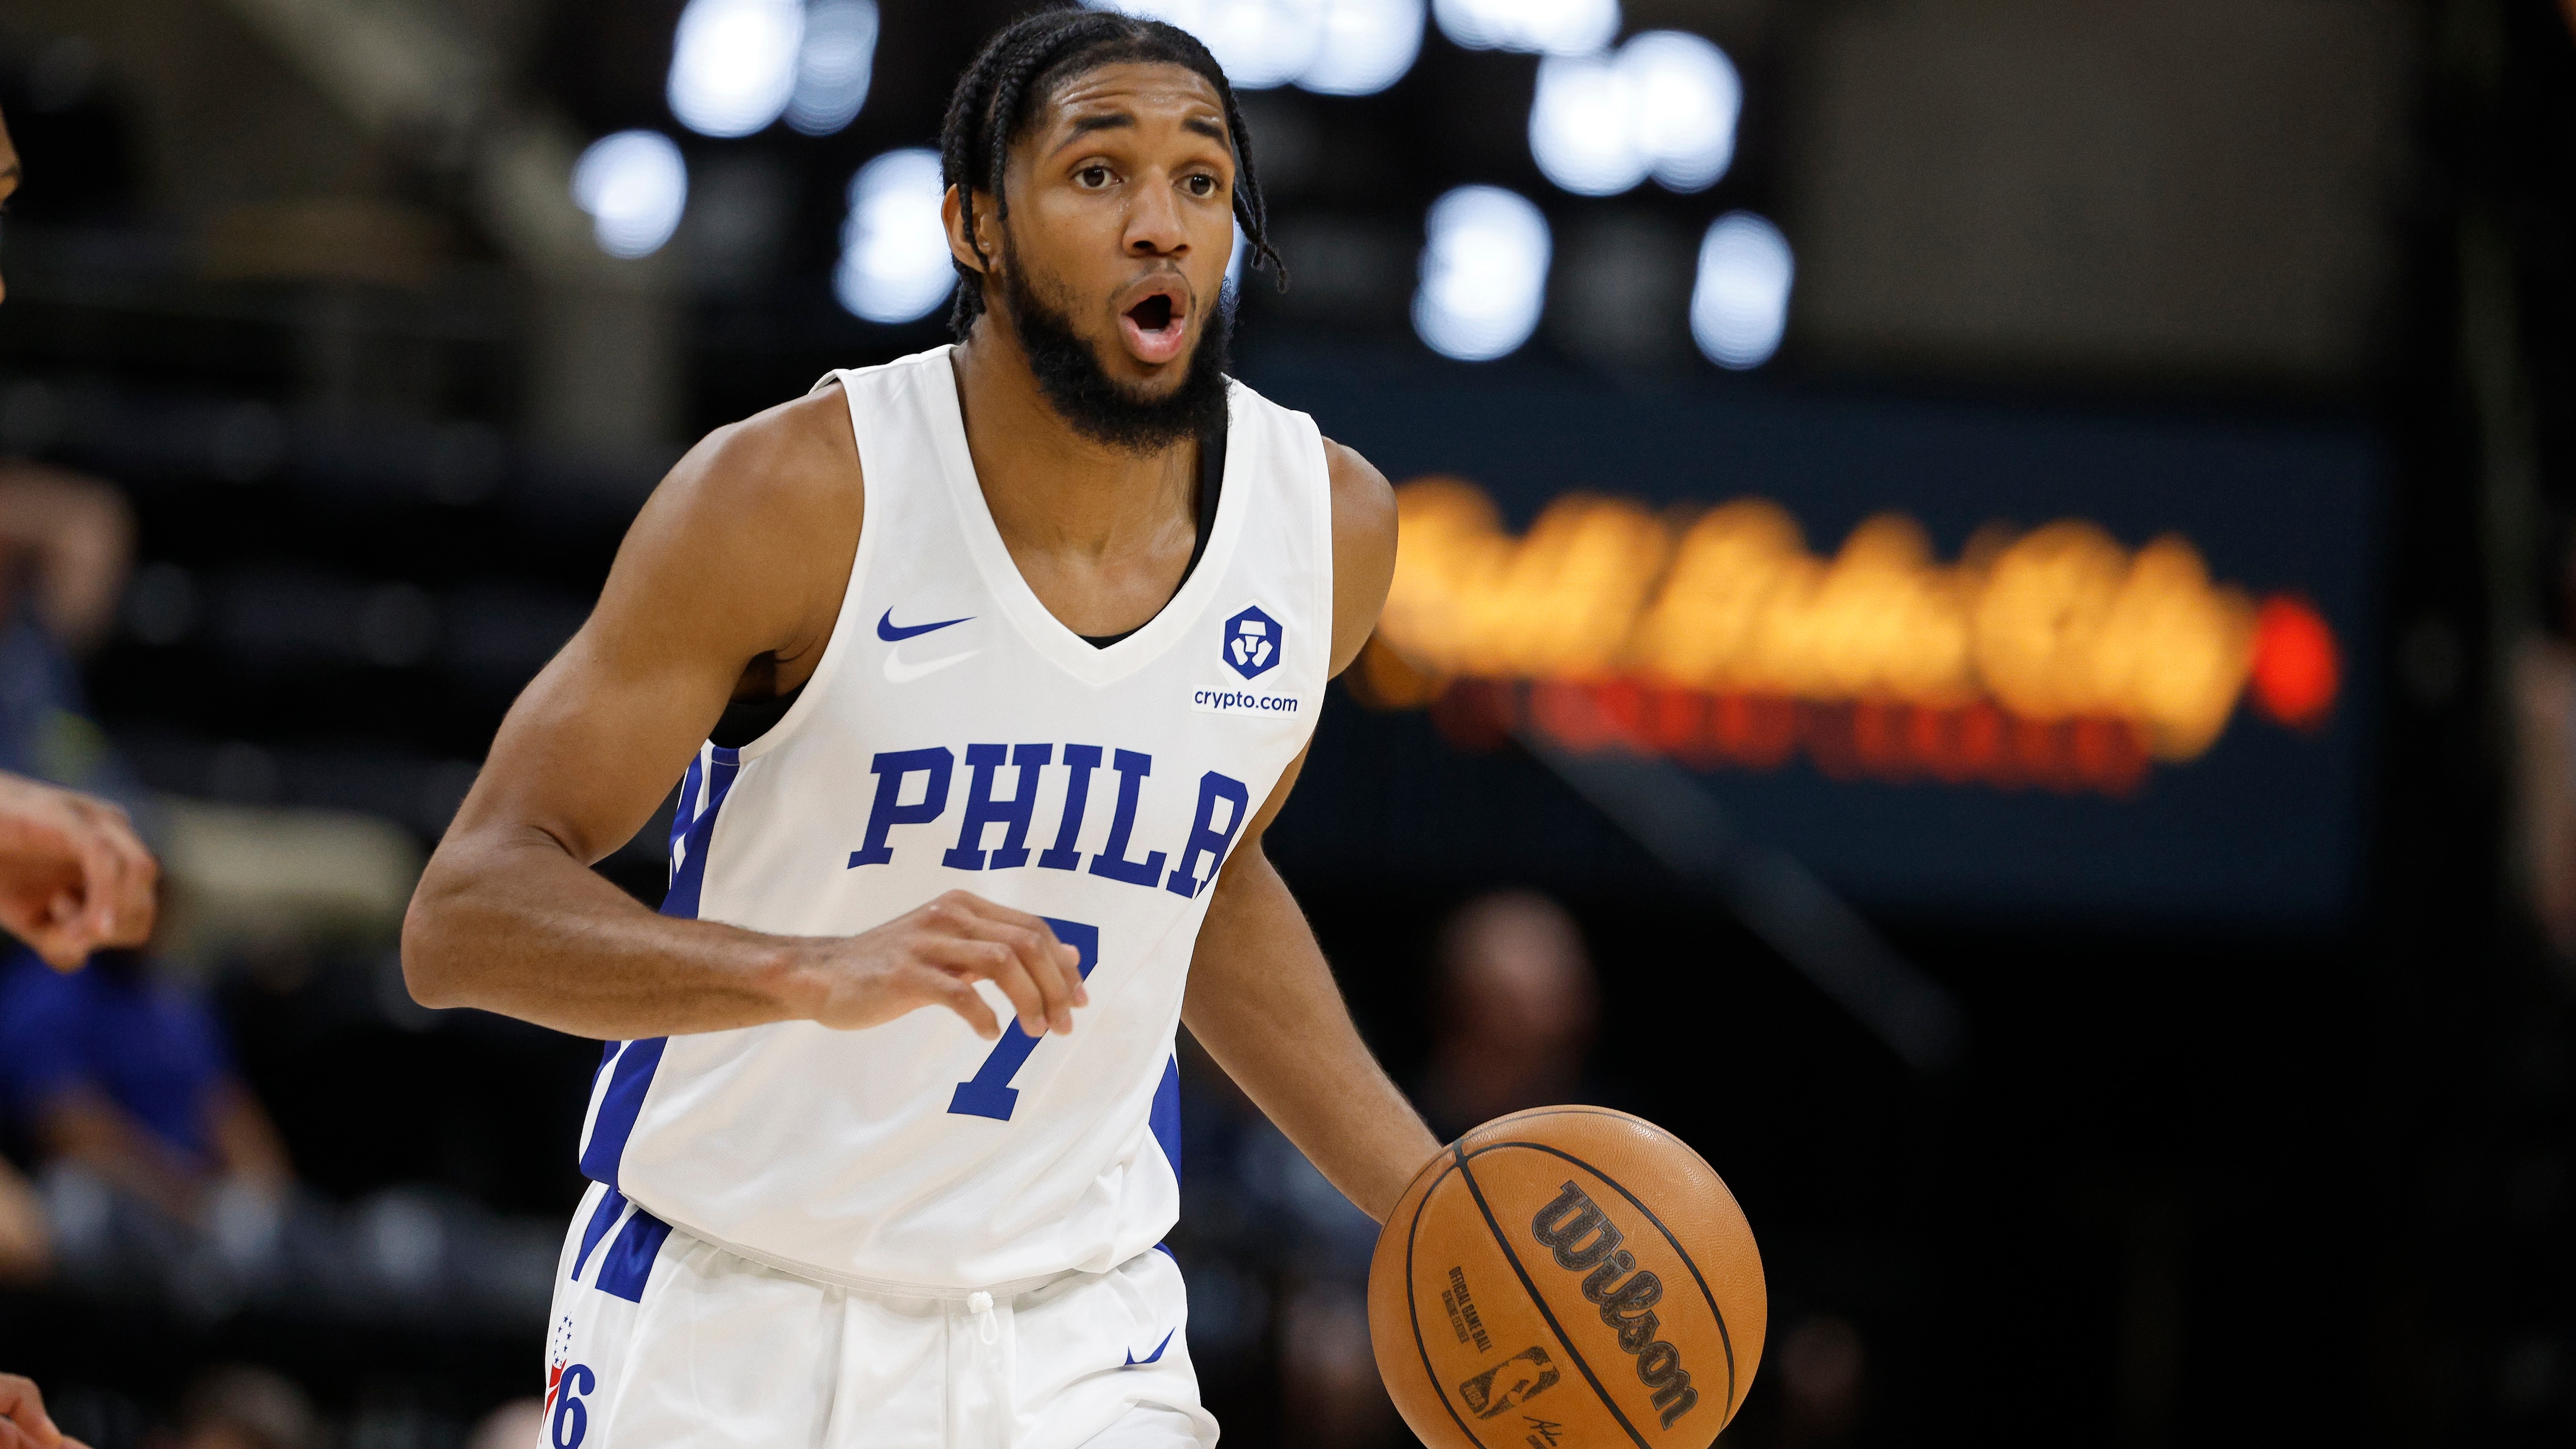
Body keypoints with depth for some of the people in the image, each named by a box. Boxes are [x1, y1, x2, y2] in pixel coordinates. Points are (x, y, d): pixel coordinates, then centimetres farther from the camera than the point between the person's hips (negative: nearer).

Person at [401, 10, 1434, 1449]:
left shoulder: (1329, 523, -3)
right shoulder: (793, 496, -17)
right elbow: (464, 913, -21)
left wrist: (1435, 1203, 10)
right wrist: (816, 971, -37)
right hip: (727, 1327, -3)